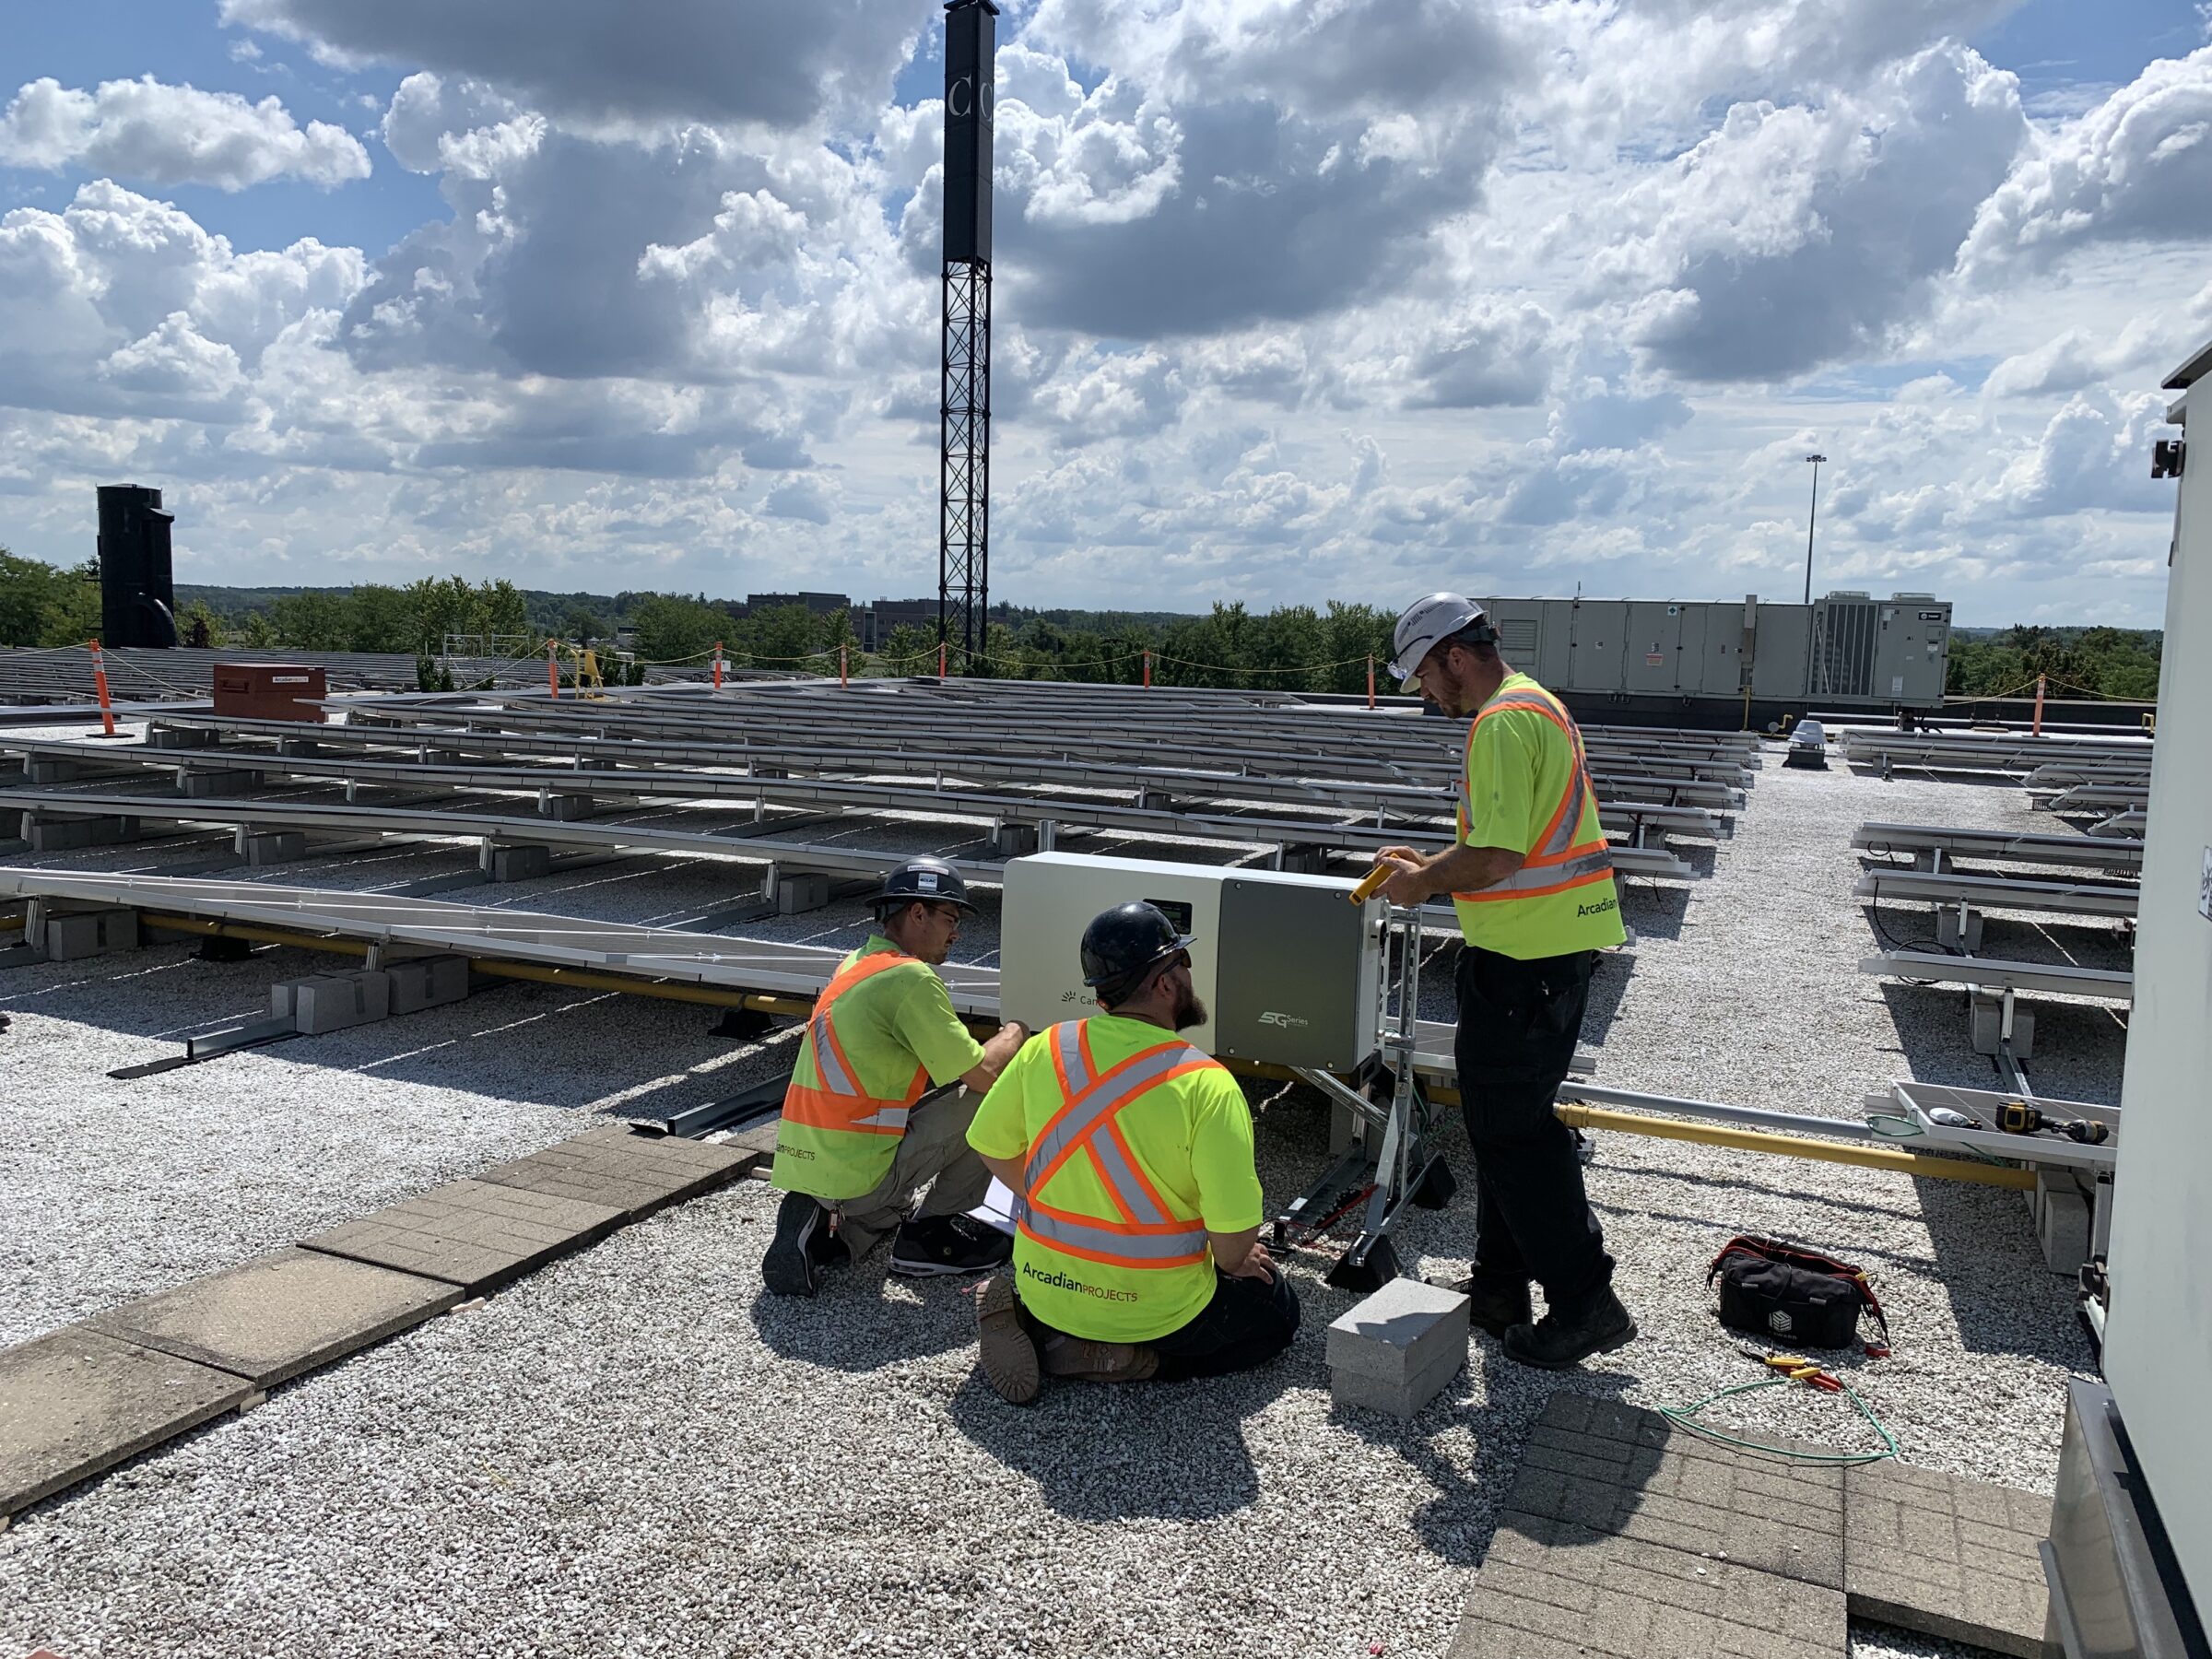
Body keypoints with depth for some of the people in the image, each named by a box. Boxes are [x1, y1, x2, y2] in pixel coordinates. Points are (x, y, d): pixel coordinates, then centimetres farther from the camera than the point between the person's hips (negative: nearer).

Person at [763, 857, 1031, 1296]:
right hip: (856, 1176, -9)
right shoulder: (911, 978, -14)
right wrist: (1014, 1034, 6)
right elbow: (983, 1073, -14)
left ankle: (825, 1229, 12)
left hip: (801, 1168, 9)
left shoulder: (854, 965, 15)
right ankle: (933, 1234, 6)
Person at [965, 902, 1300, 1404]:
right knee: (1276, 1310, 21)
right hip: (1154, 1308, -5)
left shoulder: (1045, 1048, -7)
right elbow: (1234, 1238, -21)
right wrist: (1233, 1264, 2)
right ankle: (1120, 1358, -1)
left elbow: (993, 1147, 5)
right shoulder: (1208, 1085, -21)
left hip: (1044, 1287, 5)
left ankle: (1037, 1328, 7)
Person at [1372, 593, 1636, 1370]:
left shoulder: (1503, 722, -18)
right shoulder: (1533, 704, 17)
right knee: (1507, 1117, 18)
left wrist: (1424, 884, -9)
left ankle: (1583, 1301, 5)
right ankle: (1500, 1286, 29)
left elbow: (1497, 856, -24)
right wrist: (1429, 866, 14)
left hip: (1523, 956, -11)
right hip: (1551, 947, 11)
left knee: (1510, 1127, -3)